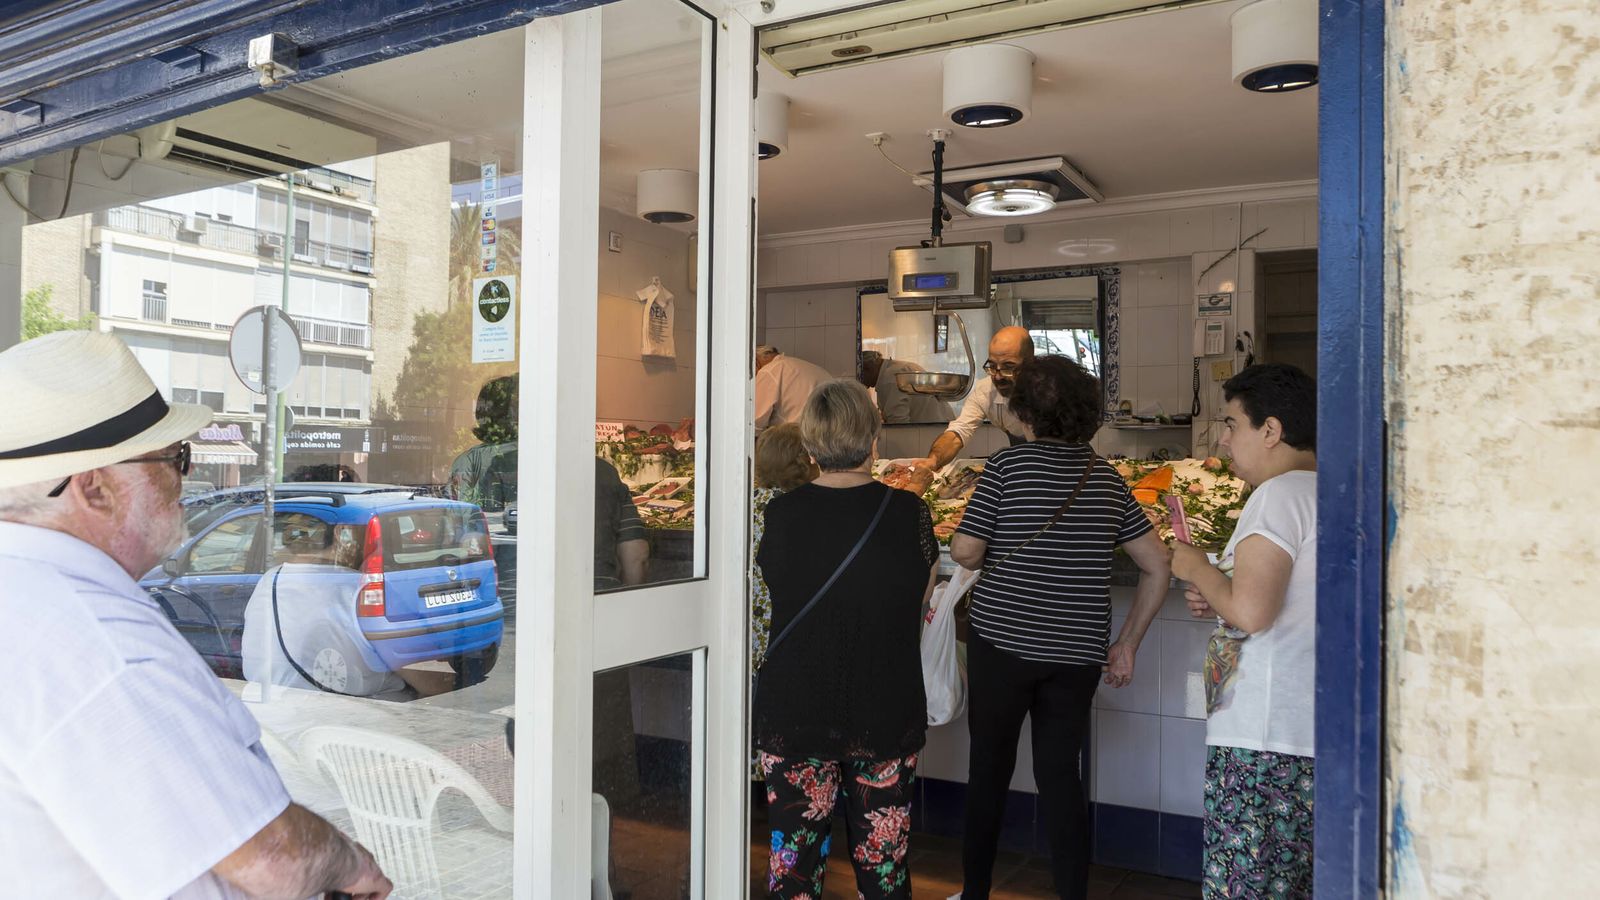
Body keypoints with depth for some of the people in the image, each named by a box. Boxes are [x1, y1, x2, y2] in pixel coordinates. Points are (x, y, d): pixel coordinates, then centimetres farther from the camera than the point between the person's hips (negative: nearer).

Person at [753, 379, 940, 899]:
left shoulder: (779, 514, -10)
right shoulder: (908, 512, -10)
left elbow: (777, 596, 4)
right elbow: (922, 609, 2)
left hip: (793, 714, 0)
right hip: (887, 714, 0)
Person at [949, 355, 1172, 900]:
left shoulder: (1008, 464, -7)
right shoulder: (1107, 478, 7)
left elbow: (965, 551, -10)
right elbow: (1159, 567, 8)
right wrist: (1127, 644, 13)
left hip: (1003, 644, -3)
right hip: (1077, 653, 3)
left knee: (989, 770, 12)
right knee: (1061, 775, 11)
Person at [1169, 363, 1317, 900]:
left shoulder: (1280, 494, -12)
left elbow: (1250, 611, -23)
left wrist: (1197, 570, -6)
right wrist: (1218, 600, 14)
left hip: (1261, 735, -10)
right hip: (1316, 732, 10)